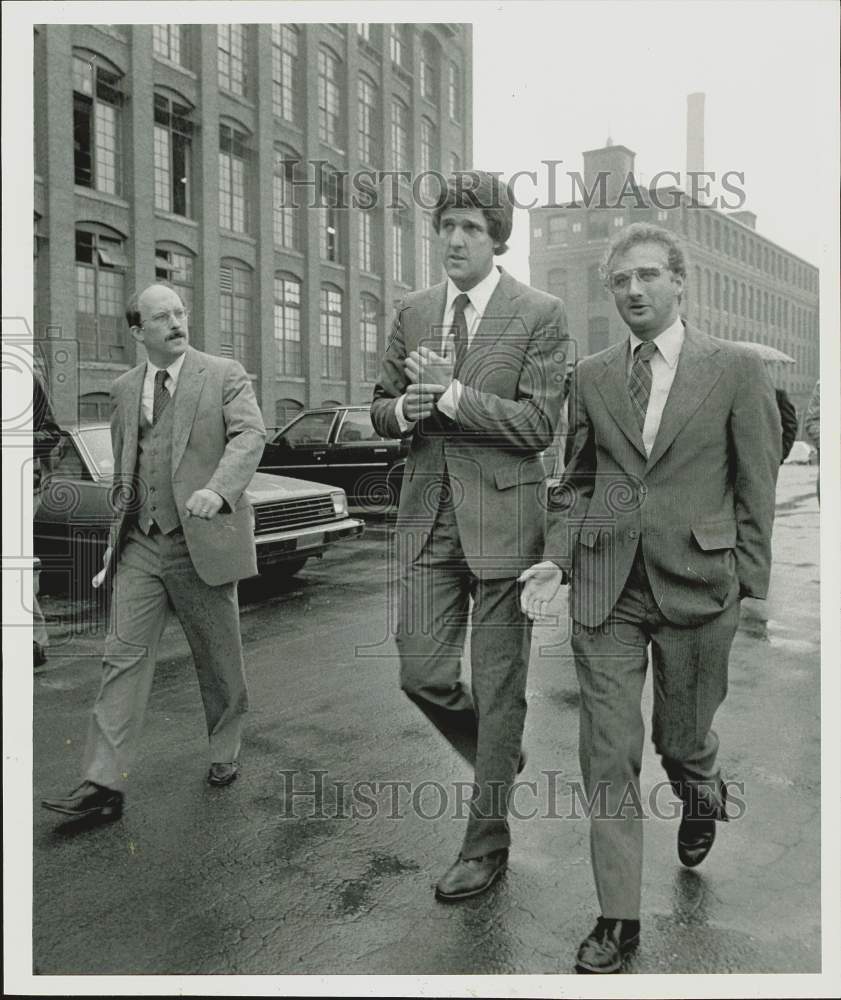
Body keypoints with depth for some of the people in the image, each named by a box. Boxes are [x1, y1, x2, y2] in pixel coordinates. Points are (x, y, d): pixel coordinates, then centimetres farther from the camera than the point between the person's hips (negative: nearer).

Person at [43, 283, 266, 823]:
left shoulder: (224, 374, -2)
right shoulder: (124, 389, 13)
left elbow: (250, 434, -17)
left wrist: (218, 490, -33)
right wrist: (123, 519, 15)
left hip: (202, 539, -3)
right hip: (140, 543, 4)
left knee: (219, 658, 9)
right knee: (125, 656, -2)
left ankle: (225, 752, 31)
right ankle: (105, 784, 1)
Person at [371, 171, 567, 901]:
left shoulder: (540, 315, -4)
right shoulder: (413, 313, 11)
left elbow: (538, 424, -11)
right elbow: (381, 410, 15)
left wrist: (451, 394, -20)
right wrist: (402, 408, -9)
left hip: (502, 519, -4)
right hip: (428, 518, 5)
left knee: (498, 688, 5)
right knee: (422, 674, 4)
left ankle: (487, 844, 23)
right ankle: (500, 755, 36)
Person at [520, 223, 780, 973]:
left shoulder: (736, 370, -1)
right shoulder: (592, 377, 7)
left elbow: (756, 487, 0)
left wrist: (744, 586, -3)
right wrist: (557, 557, -1)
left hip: (695, 586, -2)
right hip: (605, 586, 2)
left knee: (682, 737, 14)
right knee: (609, 754, 3)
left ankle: (703, 795, 52)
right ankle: (618, 917, 17)